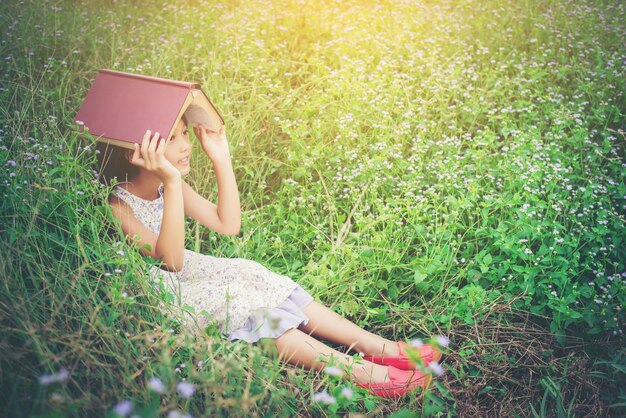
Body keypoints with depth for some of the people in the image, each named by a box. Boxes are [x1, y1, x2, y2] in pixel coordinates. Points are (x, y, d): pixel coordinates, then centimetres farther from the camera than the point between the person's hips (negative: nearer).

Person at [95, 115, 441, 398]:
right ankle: (356, 371, -25)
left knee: (264, 285, -9)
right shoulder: (118, 204, -22)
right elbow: (170, 259, -32)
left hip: (186, 272, 8)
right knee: (239, 302, -25)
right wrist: (171, 183, -41)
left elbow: (228, 224, 0)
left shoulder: (170, 185, 1)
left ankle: (378, 346, -11)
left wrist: (221, 160, -10)